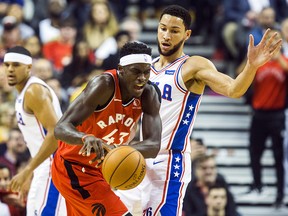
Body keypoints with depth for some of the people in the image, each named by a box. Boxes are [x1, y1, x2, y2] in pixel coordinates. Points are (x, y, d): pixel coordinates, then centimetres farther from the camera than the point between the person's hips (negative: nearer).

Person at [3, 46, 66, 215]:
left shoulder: (34, 91, -14)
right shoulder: (24, 94, 18)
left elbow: (55, 133, -23)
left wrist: (27, 171, -25)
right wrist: (30, 175, 25)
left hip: (54, 166, -11)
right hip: (46, 169, 11)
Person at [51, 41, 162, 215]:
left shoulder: (149, 95, -9)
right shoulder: (105, 85, -26)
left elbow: (154, 146, -21)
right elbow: (61, 128, -32)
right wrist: (87, 139, -55)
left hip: (100, 169, 8)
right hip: (73, 168, -8)